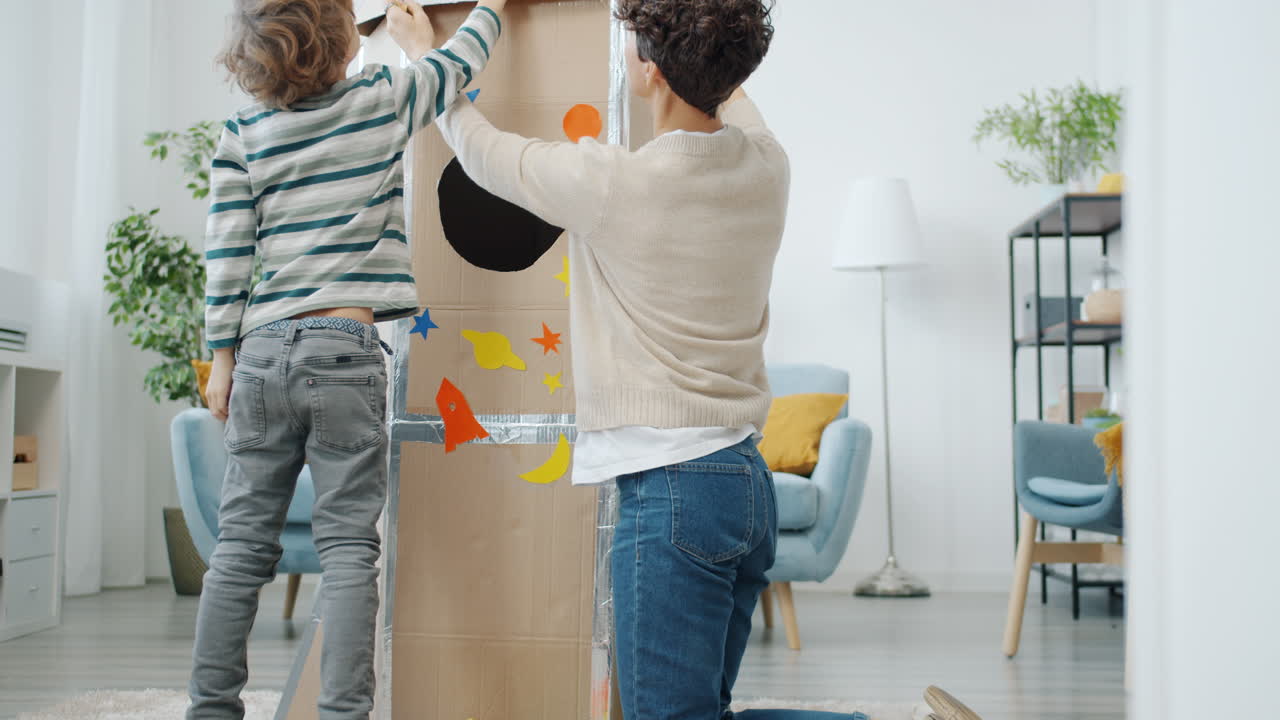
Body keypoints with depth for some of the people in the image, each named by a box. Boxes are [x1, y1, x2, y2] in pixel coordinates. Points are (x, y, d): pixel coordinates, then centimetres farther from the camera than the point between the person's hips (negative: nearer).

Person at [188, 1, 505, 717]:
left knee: (243, 545, 9)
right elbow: (463, 61, 19)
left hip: (263, 354, 3)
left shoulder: (243, 134, 6)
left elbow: (227, 258, 4)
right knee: (349, 547, 1)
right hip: (345, 352, -3)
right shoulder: (385, 99, 0)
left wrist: (223, 356, 11)